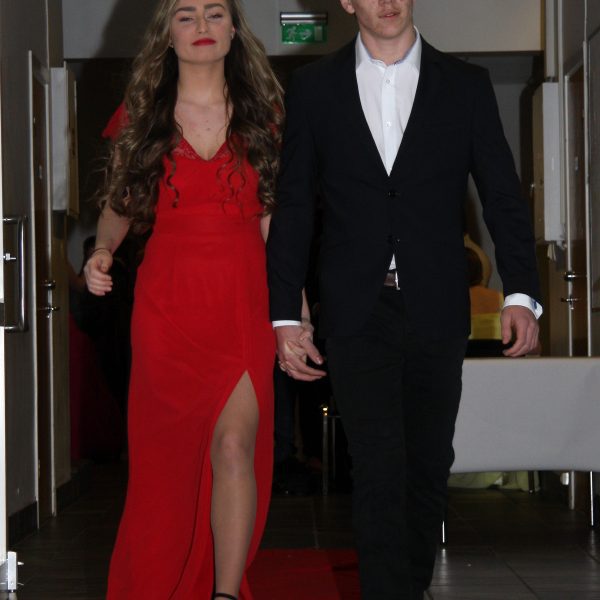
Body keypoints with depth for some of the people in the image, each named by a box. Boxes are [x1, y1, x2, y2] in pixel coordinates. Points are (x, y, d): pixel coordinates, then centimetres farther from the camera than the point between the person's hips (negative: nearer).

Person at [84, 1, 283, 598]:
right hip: (166, 306, 1)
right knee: (166, 458, 8)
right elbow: (120, 205, 16)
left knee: (234, 445, -16)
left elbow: (272, 217, 10)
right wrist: (102, 249, -5)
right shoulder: (141, 115, 8)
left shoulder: (262, 113, 8)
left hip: (242, 302, -1)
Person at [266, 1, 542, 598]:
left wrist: (520, 292, -9)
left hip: (435, 309, 1)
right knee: (378, 468, -8)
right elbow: (292, 208, 6)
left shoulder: (465, 84, 7)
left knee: (428, 464, 9)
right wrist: (284, 316, 1)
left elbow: (502, 196, 4)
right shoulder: (313, 86, 6)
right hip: (356, 312, -1)